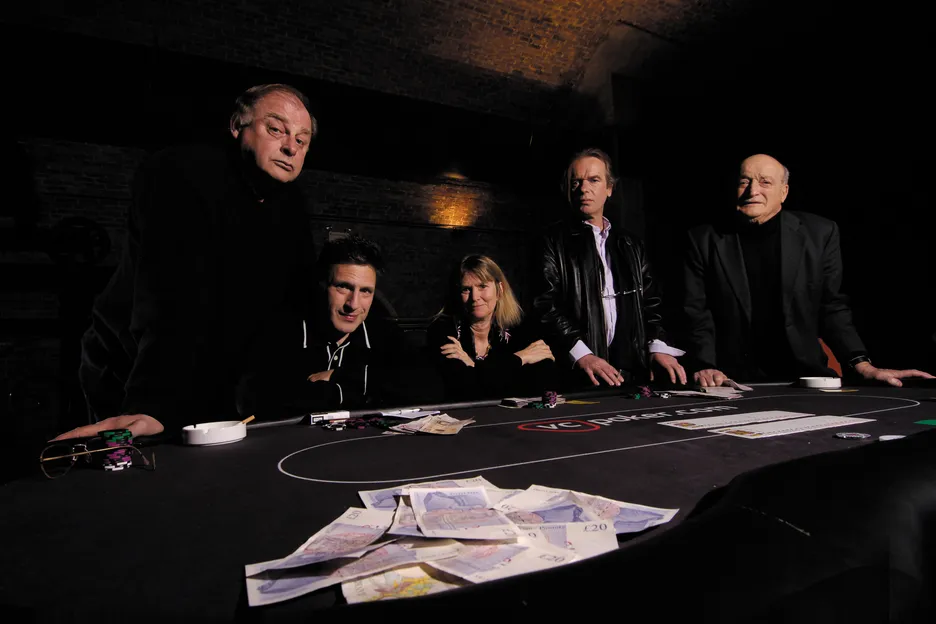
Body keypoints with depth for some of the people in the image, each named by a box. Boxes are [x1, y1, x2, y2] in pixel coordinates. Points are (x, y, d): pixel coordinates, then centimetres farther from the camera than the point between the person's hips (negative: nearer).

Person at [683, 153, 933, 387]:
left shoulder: (819, 233, 4)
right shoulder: (705, 240, -1)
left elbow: (832, 308, 6)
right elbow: (697, 312, -3)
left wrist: (863, 365, -5)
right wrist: (706, 366, -16)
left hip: (802, 376, 2)